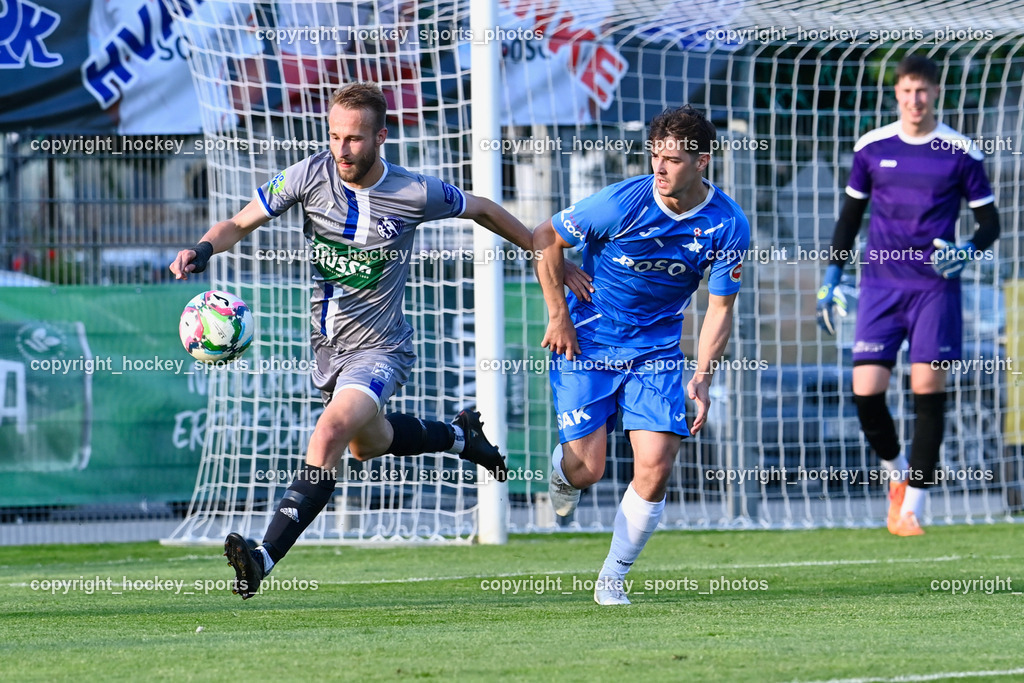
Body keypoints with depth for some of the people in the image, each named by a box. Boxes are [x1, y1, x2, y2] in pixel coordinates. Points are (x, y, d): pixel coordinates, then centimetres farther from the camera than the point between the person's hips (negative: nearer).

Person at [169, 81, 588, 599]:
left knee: (330, 434, -29)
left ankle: (264, 558, -34)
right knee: (367, 443, 27)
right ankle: (459, 436, 55)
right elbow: (239, 224, -4)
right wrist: (202, 250, -27)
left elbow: (481, 210, 2)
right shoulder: (310, 175, -11)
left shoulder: (416, 194, -17)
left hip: (380, 348, -6)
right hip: (328, 343, 6)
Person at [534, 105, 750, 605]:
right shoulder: (621, 203, -19)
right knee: (587, 468, -9)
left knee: (655, 466, -12)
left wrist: (702, 379, -11)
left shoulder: (728, 226, -11)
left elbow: (720, 306, -1)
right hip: (586, 340, -2)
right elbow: (546, 238, -5)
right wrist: (558, 315, -8)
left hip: (656, 349, 2)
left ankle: (613, 576, 8)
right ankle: (562, 469, 32)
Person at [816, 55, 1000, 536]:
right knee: (866, 391, -9)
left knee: (928, 388, -9)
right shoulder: (871, 148, 6)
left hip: (936, 285, -2)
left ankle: (912, 507, -1)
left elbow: (989, 222, 5)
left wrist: (968, 251, -16)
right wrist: (831, 278, 11)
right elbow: (851, 215, 16)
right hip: (881, 284, 2)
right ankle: (896, 472, 20)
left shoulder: (960, 153, 0)